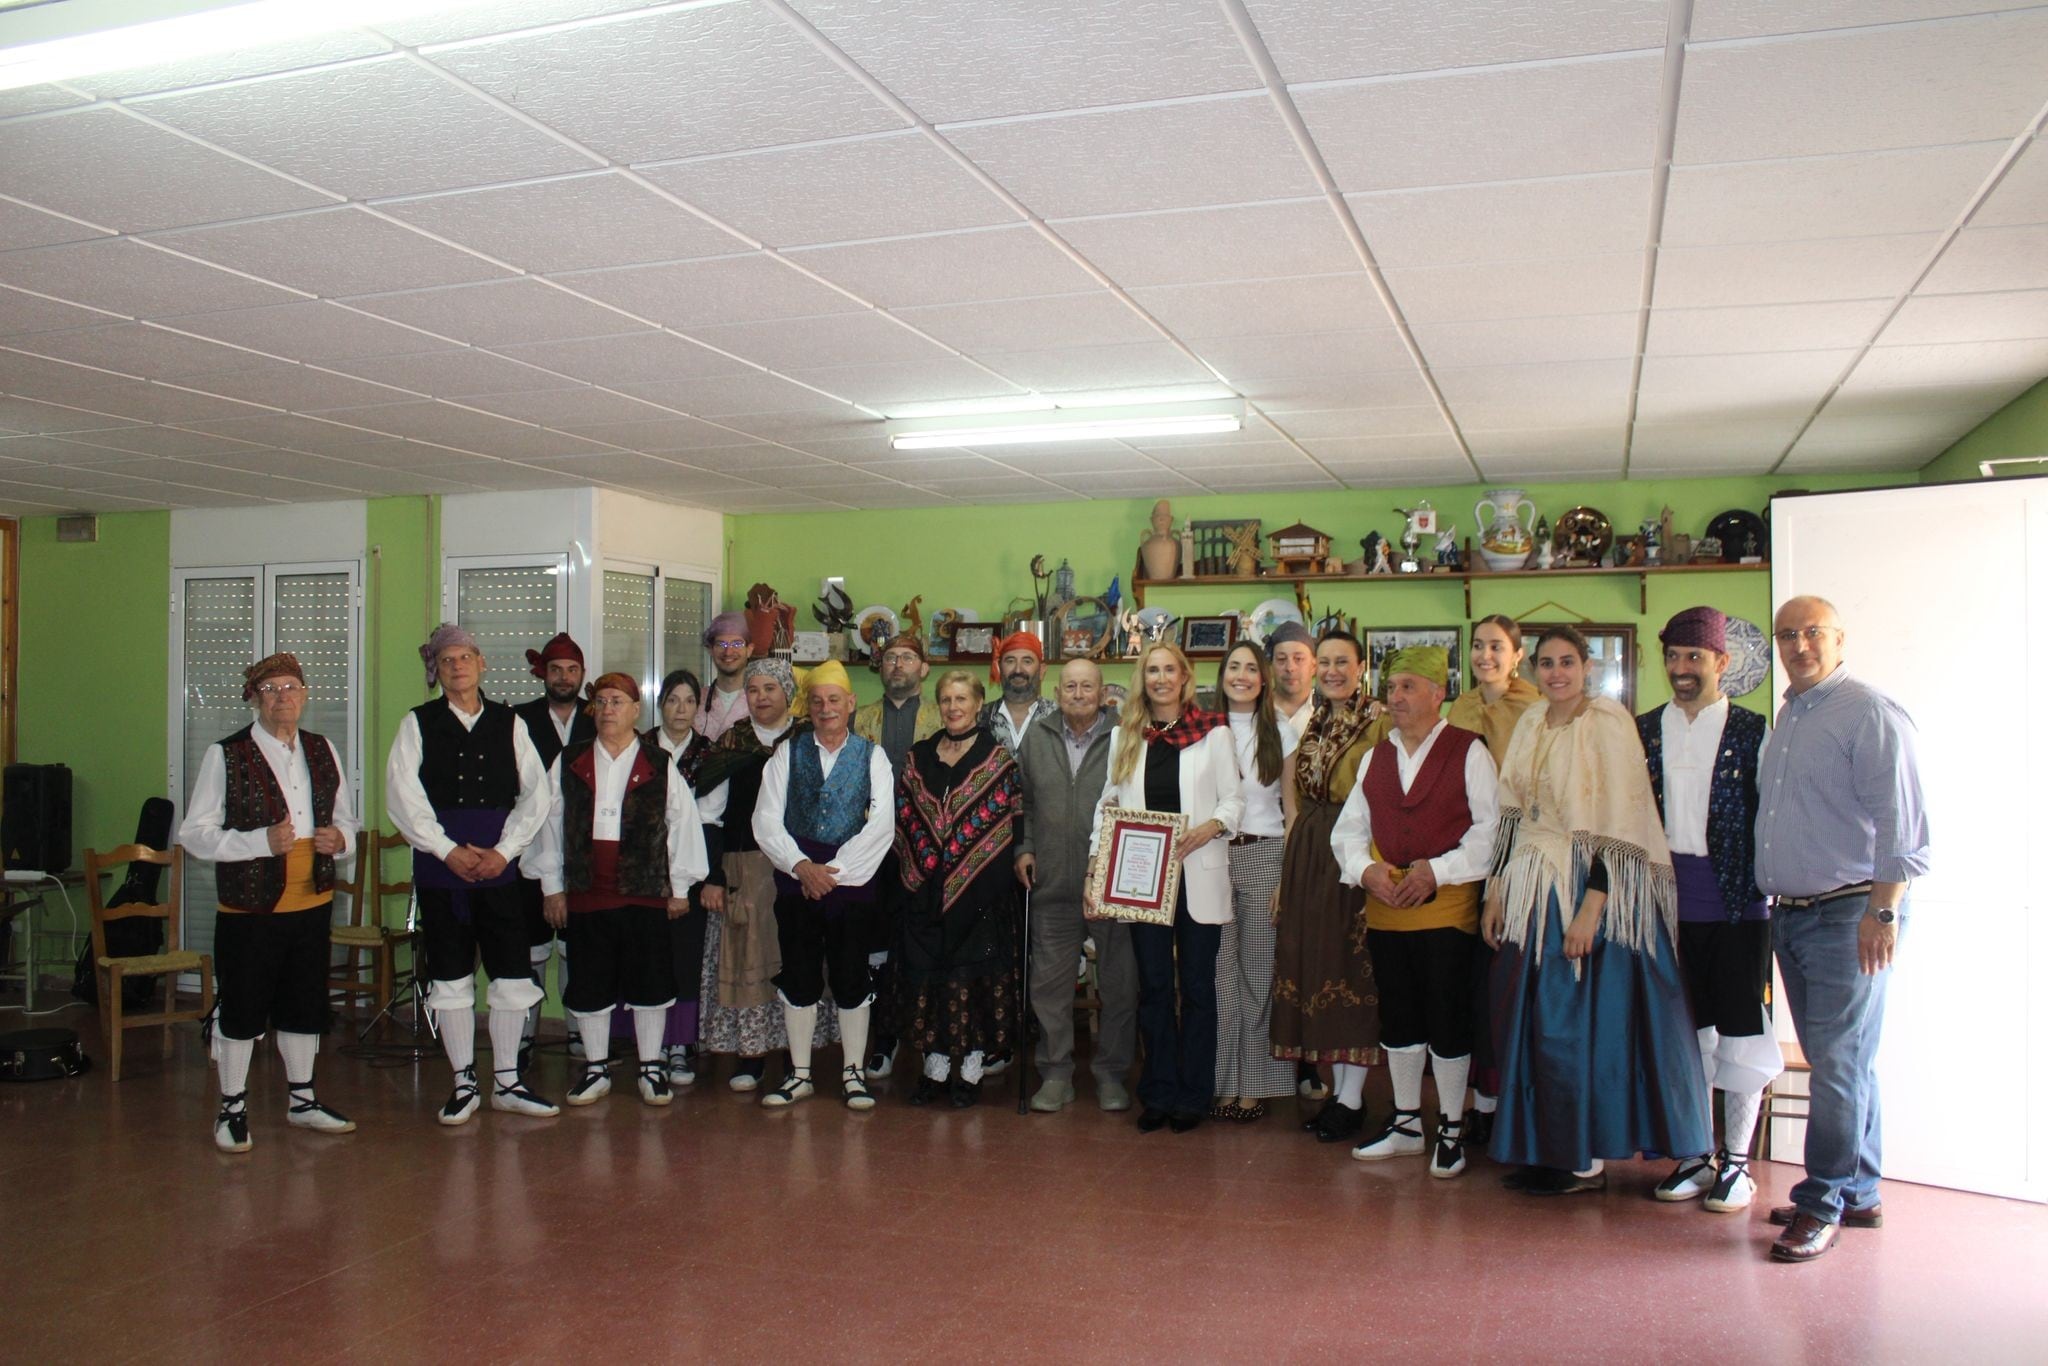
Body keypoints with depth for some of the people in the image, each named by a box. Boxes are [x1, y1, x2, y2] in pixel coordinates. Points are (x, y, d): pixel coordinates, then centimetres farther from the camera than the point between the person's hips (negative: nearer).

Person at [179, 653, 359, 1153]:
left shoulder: (323, 752, 10)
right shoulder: (226, 756, -6)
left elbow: (347, 820, 18)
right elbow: (195, 833, -10)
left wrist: (339, 839, -5)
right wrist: (262, 841, -22)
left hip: (312, 904, 5)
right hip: (249, 908, -5)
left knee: (305, 1006, 14)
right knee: (242, 1011, 4)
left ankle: (302, 1101, 28)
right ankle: (231, 1110, 18)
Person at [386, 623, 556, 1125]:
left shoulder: (508, 723, 8)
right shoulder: (418, 724, 4)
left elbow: (536, 792, 4)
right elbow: (403, 795, -4)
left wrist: (505, 849, -7)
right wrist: (449, 850, -10)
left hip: (500, 863, 1)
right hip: (440, 865, -1)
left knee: (513, 975, 1)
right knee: (451, 977, 4)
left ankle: (507, 1083, 13)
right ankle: (463, 1084, 15)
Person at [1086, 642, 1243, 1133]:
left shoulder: (1213, 733, 1)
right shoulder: (1124, 736, 9)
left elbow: (1233, 799, 1)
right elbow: (1109, 805, 7)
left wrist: (1208, 828, -19)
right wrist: (1096, 865, -2)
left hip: (1197, 876, -2)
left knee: (1197, 985, 5)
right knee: (1153, 986, 8)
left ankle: (1193, 1094, 15)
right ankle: (1159, 1093, 17)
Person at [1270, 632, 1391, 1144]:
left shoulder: (1380, 722, -9)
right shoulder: (1313, 723, 13)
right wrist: (1295, 838, 9)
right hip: (1308, 853, 7)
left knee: (1355, 967, -2)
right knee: (1319, 965, 9)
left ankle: (1352, 1097, 6)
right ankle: (1339, 1088, 20)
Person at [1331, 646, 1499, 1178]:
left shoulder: (1468, 751, -3)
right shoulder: (1375, 757, 14)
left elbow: (1491, 829, -8)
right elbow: (1349, 828, 12)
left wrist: (1436, 871, -15)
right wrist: (1366, 870, -7)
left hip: (1447, 905, -5)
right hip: (1384, 906, 5)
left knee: (1447, 1018, 0)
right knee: (1397, 1016, 12)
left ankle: (1451, 1130, 16)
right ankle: (1406, 1123, 26)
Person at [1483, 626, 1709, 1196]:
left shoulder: (1608, 724, -10)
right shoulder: (1530, 726, 11)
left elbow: (1619, 826, -16)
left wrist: (1591, 908, -21)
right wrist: (1496, 892, 8)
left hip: (1590, 892, -7)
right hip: (1531, 893, 7)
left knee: (1581, 1021, -2)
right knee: (1529, 1019, 9)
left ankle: (1588, 1160, 10)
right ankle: (1542, 1150, 20)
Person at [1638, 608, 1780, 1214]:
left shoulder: (1751, 731, -3)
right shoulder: (1645, 731, 8)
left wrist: (1765, 886, -9)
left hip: (1735, 904, -3)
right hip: (1669, 903, 4)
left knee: (1741, 1031, 5)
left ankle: (1736, 1161, 16)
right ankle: (1696, 1154, 23)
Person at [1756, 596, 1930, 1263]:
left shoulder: (1870, 713, -10)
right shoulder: (1787, 717, 17)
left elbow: (1902, 825, -16)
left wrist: (1882, 912, -21)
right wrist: (1772, 904, 18)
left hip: (1848, 915, -8)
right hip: (1789, 914, 8)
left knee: (1839, 1063, -5)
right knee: (1837, 1062, 14)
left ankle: (1822, 1204, 3)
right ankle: (1858, 1194, 23)